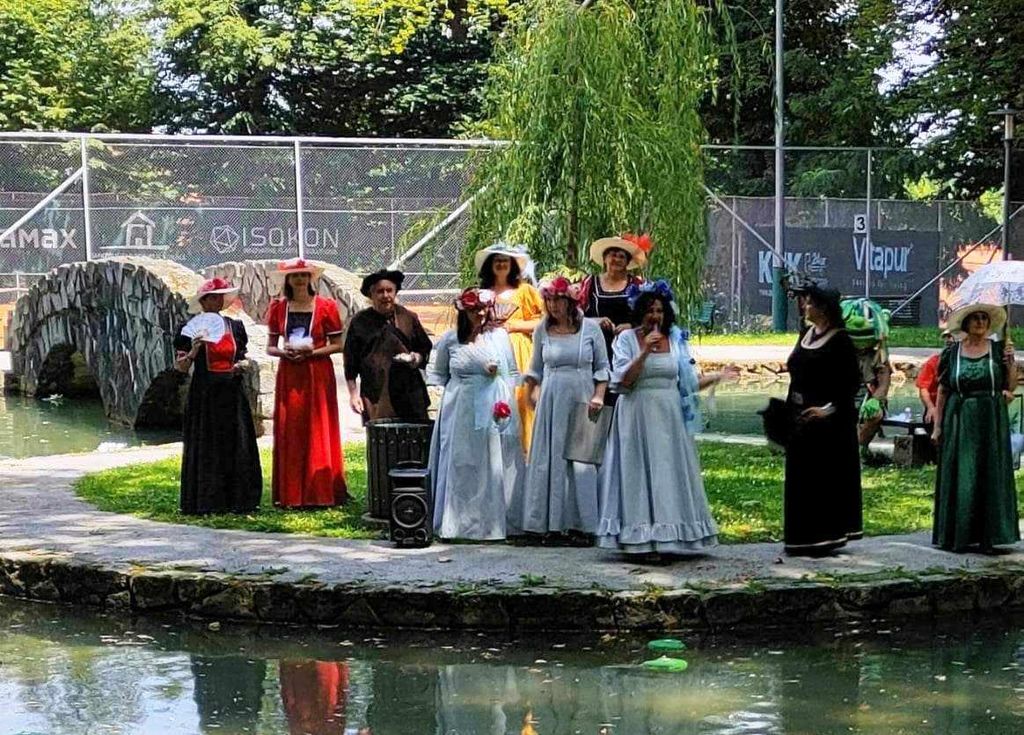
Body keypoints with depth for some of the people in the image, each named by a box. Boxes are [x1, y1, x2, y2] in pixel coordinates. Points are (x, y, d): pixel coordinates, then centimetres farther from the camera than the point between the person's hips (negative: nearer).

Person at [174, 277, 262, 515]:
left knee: (237, 448, 2)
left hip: (232, 394, 4)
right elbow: (180, 366, -2)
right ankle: (206, 502, 2)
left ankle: (237, 500, 8)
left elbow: (244, 357, 20)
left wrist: (243, 364, -2)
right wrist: (193, 351, -20)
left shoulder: (235, 326, 11)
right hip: (204, 395, -4)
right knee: (205, 449, -2)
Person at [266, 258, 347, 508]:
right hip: (289, 376, 2)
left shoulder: (326, 306, 1)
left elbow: (337, 345, 0)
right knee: (289, 433, 1)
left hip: (318, 374, -2)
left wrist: (312, 352, -13)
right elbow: (270, 347, 11)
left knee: (318, 433, -2)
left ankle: (320, 493, 4)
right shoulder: (278, 308, 9)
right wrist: (284, 352, -9)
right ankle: (291, 495, 5)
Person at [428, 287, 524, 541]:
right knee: (459, 467, 1)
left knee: (492, 466, 0)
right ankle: (458, 522, 8)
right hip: (460, 412, 1)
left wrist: (505, 400, -5)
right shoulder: (450, 340, 6)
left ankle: (492, 523, 7)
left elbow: (513, 373, 7)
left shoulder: (499, 336, 4)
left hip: (493, 410, -1)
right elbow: (438, 373, 17)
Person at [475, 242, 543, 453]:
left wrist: (513, 325, -6)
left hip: (518, 354, -1)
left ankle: (522, 449, -4)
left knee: (520, 399, -7)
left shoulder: (524, 290, 8)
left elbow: (541, 322, 2)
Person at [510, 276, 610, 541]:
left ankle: (579, 523, 2)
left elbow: (602, 366, 5)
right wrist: (534, 391, 7)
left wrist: (598, 396, -5)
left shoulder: (590, 328, 1)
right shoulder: (542, 330, 6)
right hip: (551, 399, 2)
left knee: (582, 459, -3)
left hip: (582, 399, -2)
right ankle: (550, 520, 7)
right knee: (549, 458, 1)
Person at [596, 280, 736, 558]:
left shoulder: (676, 339, 8)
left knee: (670, 474, 3)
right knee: (641, 474, -3)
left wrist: (718, 376, -2)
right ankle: (643, 540, -1)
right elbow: (622, 381, -11)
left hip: (669, 417, 3)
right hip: (638, 416, -3)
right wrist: (645, 351, -17)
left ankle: (667, 537, 8)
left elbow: (688, 383, 10)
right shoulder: (627, 339, -1)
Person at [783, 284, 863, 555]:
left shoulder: (840, 340, -11)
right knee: (800, 477, 10)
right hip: (800, 416, 8)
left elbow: (853, 382, -14)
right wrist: (788, 408, 11)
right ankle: (805, 536, 18)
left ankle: (827, 535, 4)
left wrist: (830, 408, -21)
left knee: (827, 475, -3)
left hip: (829, 419, -8)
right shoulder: (806, 334, 11)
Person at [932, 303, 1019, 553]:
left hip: (991, 421, 0)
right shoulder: (952, 352, 4)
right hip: (959, 422, 0)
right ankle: (957, 536, 5)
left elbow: (1011, 387, 5)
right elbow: (942, 391, 5)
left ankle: (987, 537, 4)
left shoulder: (998, 349, 5)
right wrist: (937, 426, 0)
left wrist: (1010, 362, -10)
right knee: (959, 478, 0)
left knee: (990, 477, 0)